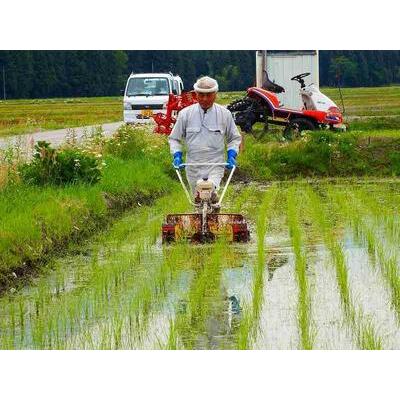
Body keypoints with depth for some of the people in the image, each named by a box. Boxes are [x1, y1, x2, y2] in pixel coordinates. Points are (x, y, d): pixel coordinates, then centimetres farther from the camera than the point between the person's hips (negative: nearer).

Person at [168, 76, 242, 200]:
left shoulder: (224, 114, 4)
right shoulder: (185, 114, 3)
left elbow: (235, 138, 16)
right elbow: (174, 138, 13)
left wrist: (231, 154, 0)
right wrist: (177, 155, -3)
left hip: (216, 166, -2)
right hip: (193, 167, 2)